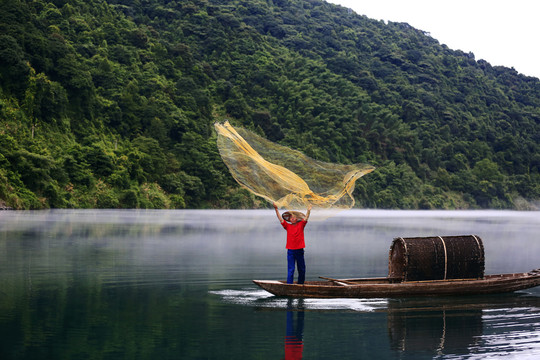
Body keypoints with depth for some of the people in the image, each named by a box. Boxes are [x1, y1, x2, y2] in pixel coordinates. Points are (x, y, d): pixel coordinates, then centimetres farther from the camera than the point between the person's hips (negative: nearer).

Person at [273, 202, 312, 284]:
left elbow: (306, 218, -10)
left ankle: (300, 285, 21)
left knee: (301, 269, 9)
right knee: (290, 270, -3)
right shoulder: (288, 226, 5)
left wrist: (308, 211, -27)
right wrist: (276, 209, -8)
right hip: (290, 251, -1)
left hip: (299, 250, 1)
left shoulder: (301, 225, 3)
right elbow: (280, 218, 0)